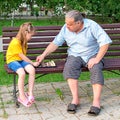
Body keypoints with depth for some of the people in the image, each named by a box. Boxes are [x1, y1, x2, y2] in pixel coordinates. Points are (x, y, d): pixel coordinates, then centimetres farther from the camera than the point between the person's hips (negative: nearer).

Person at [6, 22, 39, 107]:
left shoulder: (24, 41, 11)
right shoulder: (15, 42, -19)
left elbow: (23, 56, 9)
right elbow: (22, 56, -16)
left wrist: (31, 63, -2)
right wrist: (33, 63, -10)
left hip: (21, 60, 7)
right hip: (12, 60, -7)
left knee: (32, 70, -24)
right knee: (22, 73, -35)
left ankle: (30, 93, -20)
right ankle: (22, 96, -21)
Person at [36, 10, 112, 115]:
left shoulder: (92, 26, -15)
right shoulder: (65, 29, -2)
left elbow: (105, 42, -19)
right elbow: (55, 43, 5)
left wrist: (97, 59, -24)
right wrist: (44, 55, -6)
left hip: (92, 55, -2)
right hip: (75, 56, 3)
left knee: (96, 69, -34)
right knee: (69, 67, -31)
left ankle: (96, 101, -33)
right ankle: (75, 99, -28)